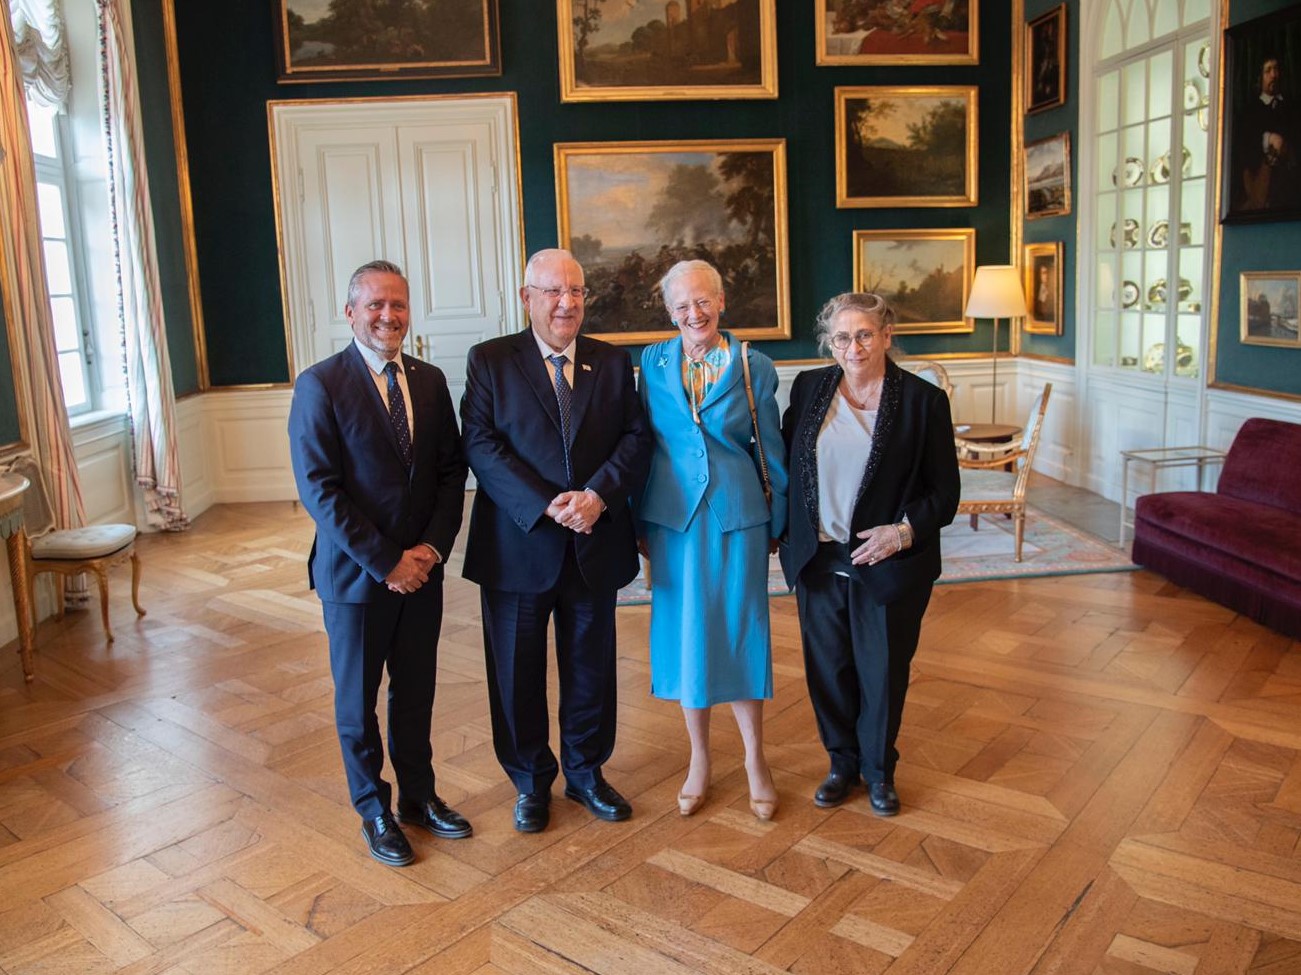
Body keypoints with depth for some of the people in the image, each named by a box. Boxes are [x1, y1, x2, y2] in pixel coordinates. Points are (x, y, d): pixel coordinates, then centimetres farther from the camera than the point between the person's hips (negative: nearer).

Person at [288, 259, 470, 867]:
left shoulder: (430, 381, 4)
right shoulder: (320, 386, -11)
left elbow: (451, 472, 5)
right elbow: (319, 490, -16)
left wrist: (432, 547, -9)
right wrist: (384, 562, -17)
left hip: (422, 571, 4)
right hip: (356, 573, -4)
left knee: (415, 692, 16)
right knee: (358, 699, 11)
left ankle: (419, 796, 34)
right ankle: (375, 811, 29)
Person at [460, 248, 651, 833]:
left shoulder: (613, 362, 6)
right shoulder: (490, 362, -1)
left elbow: (635, 439, -1)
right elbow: (481, 446, -11)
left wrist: (597, 494, -18)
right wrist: (546, 506, -20)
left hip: (595, 544, 2)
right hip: (518, 546, -2)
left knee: (591, 668, 14)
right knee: (518, 673, 10)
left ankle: (586, 773, 35)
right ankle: (531, 783, 30)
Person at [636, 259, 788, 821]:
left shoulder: (755, 368, -1)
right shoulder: (653, 363, 2)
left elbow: (772, 452, 5)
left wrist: (777, 524, 7)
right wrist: (641, 523, 6)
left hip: (738, 516, -1)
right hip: (674, 516, 2)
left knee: (741, 633, 5)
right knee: (685, 634, 9)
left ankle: (755, 760, 23)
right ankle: (699, 759, 26)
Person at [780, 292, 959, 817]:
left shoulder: (924, 400, -7)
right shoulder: (809, 387, 2)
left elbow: (944, 492, -5)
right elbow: (784, 463, 10)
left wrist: (904, 530, -20)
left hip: (888, 565, -2)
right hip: (818, 559, 3)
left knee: (882, 671, 10)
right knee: (828, 668, 13)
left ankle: (879, 769, 33)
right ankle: (843, 762, 35)